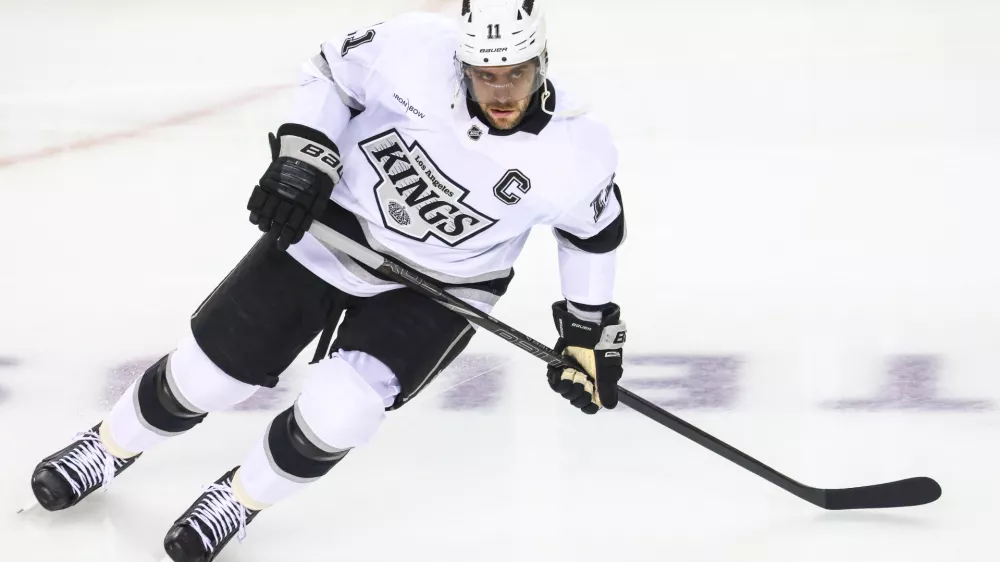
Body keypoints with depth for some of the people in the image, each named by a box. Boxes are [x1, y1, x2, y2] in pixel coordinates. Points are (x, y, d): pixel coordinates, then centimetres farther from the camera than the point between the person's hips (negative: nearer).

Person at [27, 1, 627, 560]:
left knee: (335, 413, -21)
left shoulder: (575, 154, -23)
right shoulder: (416, 49, -25)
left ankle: (240, 499, 10)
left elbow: (597, 230, -1)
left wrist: (590, 329, 3)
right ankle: (111, 446, 38)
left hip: (440, 289, -1)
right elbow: (335, 70, -5)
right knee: (209, 370, 6)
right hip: (334, 224, 1)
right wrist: (304, 156, -15)